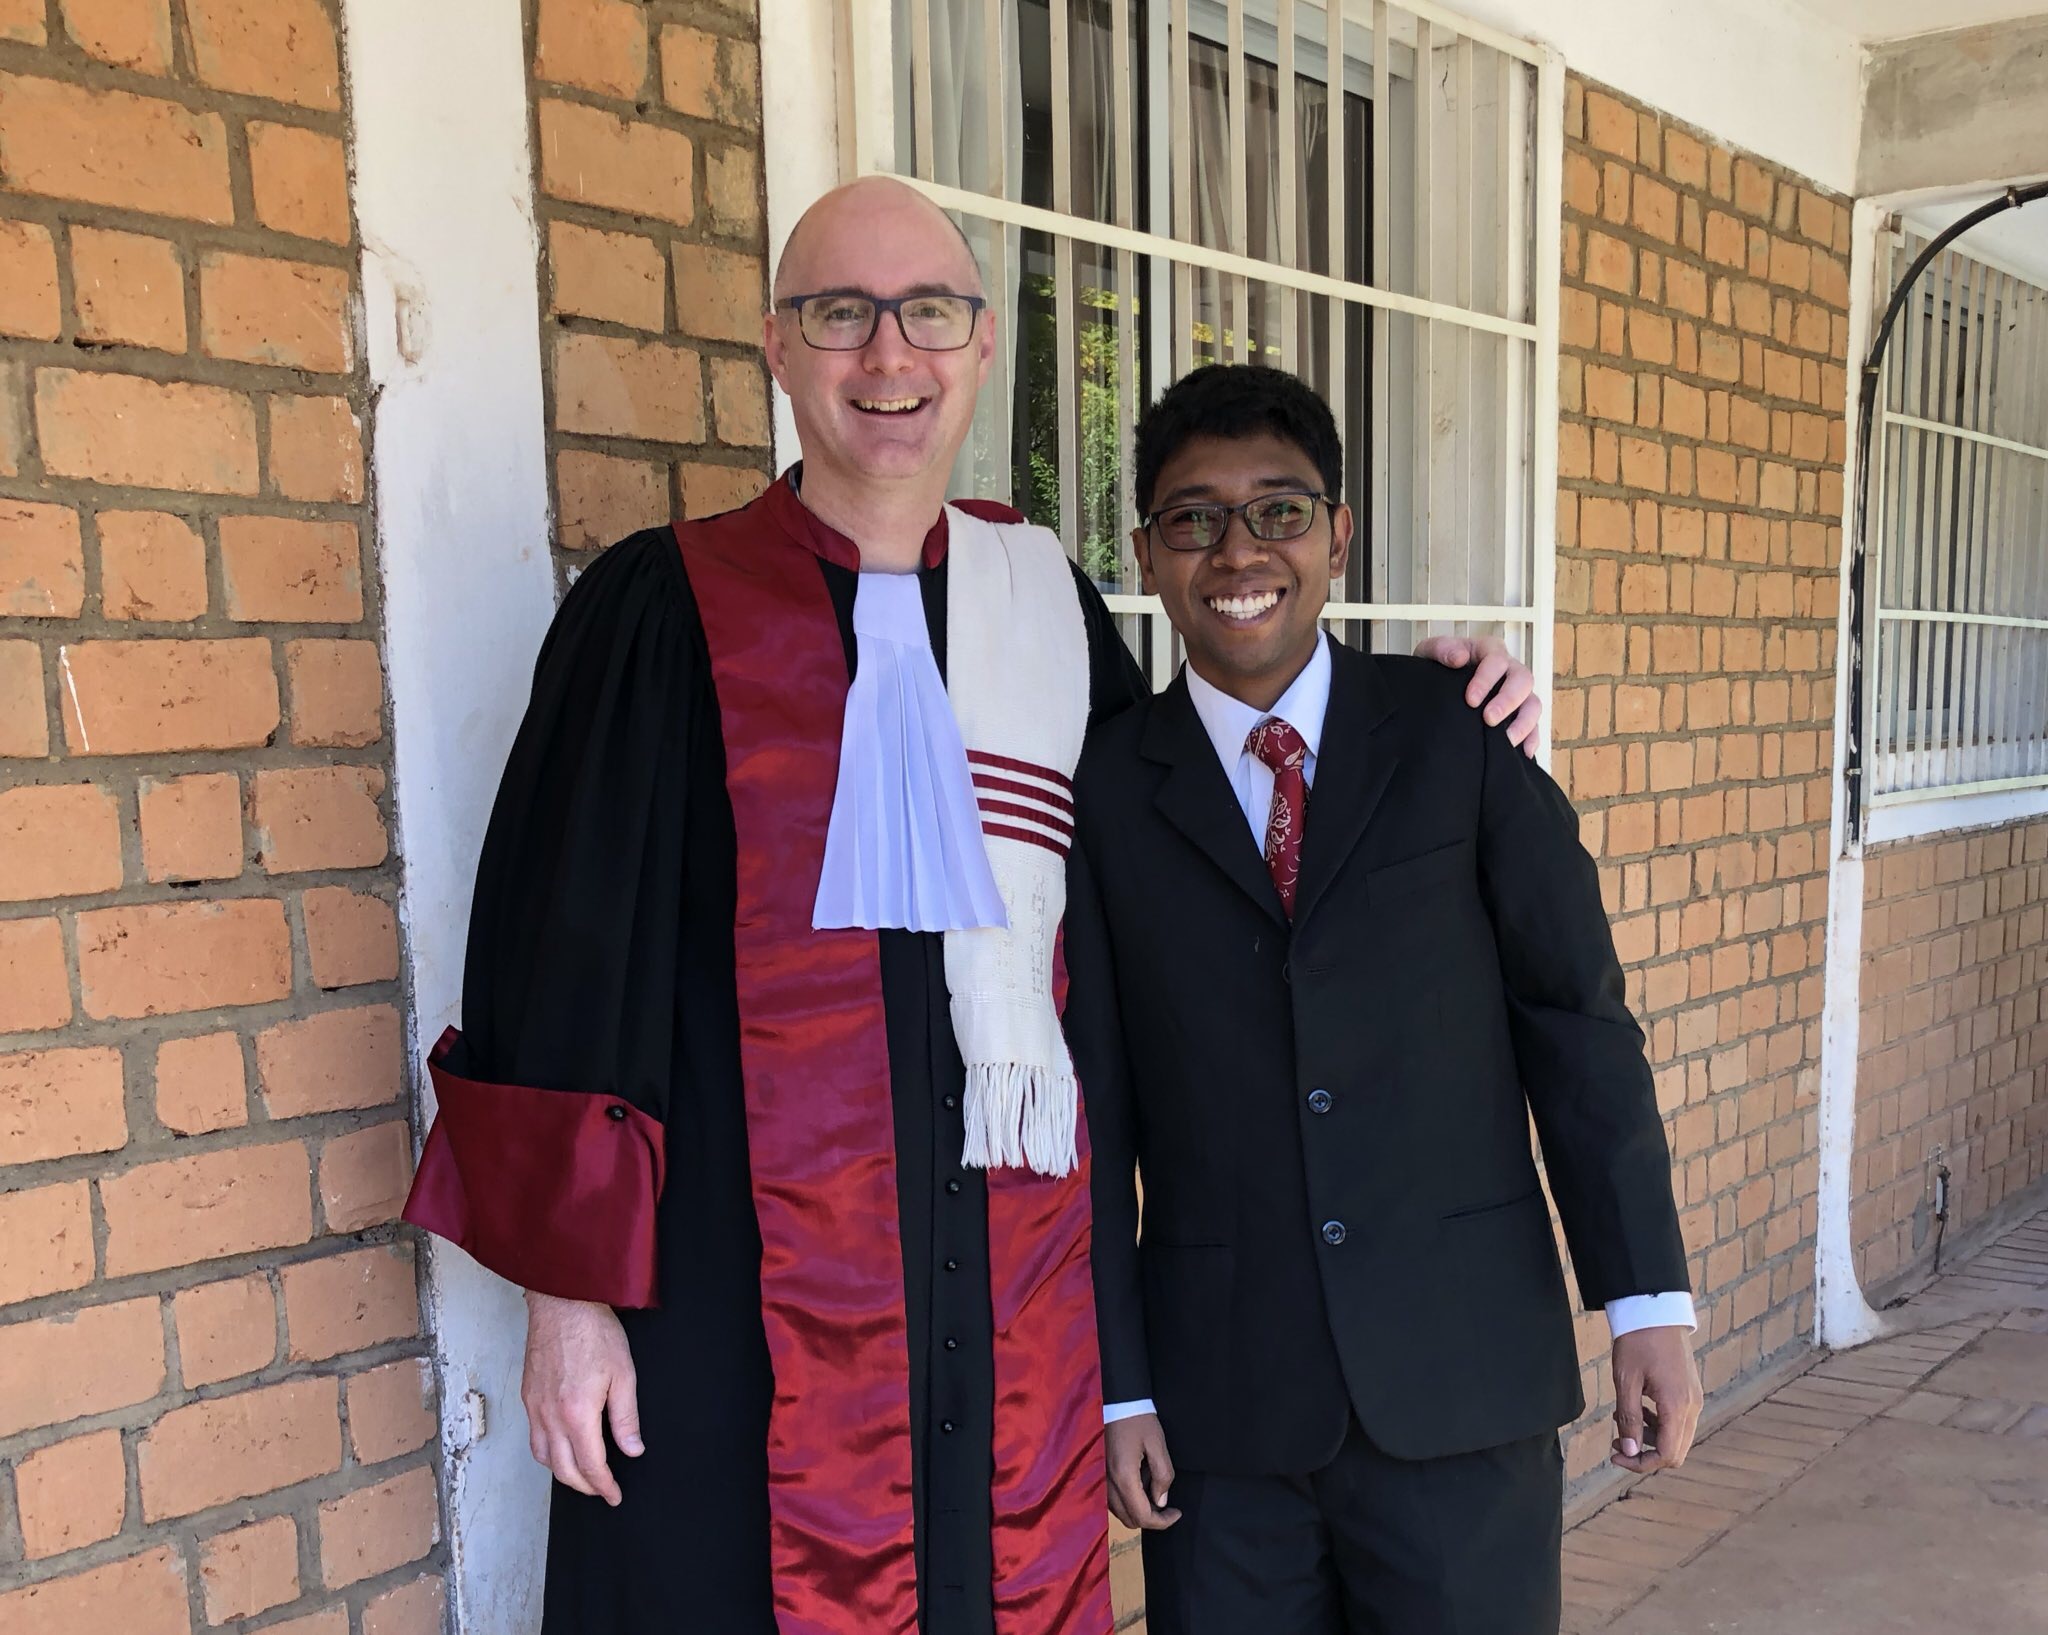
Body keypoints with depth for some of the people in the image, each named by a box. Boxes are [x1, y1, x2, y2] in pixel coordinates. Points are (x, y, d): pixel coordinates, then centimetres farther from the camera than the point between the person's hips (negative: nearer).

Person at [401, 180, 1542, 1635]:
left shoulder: (1046, 597, 6)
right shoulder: (666, 609, -5)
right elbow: (567, 956, -5)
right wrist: (567, 1291, -6)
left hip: (1016, 1274, 4)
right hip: (745, 1283, -3)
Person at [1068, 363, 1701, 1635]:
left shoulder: (1461, 735, 0)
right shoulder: (1103, 793, 0)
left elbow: (1578, 1019, 0)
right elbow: (1093, 1107, 1)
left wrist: (1649, 1298, -3)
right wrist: (1117, 1386, 0)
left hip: (1465, 1378, 0)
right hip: (1220, 1401, 0)